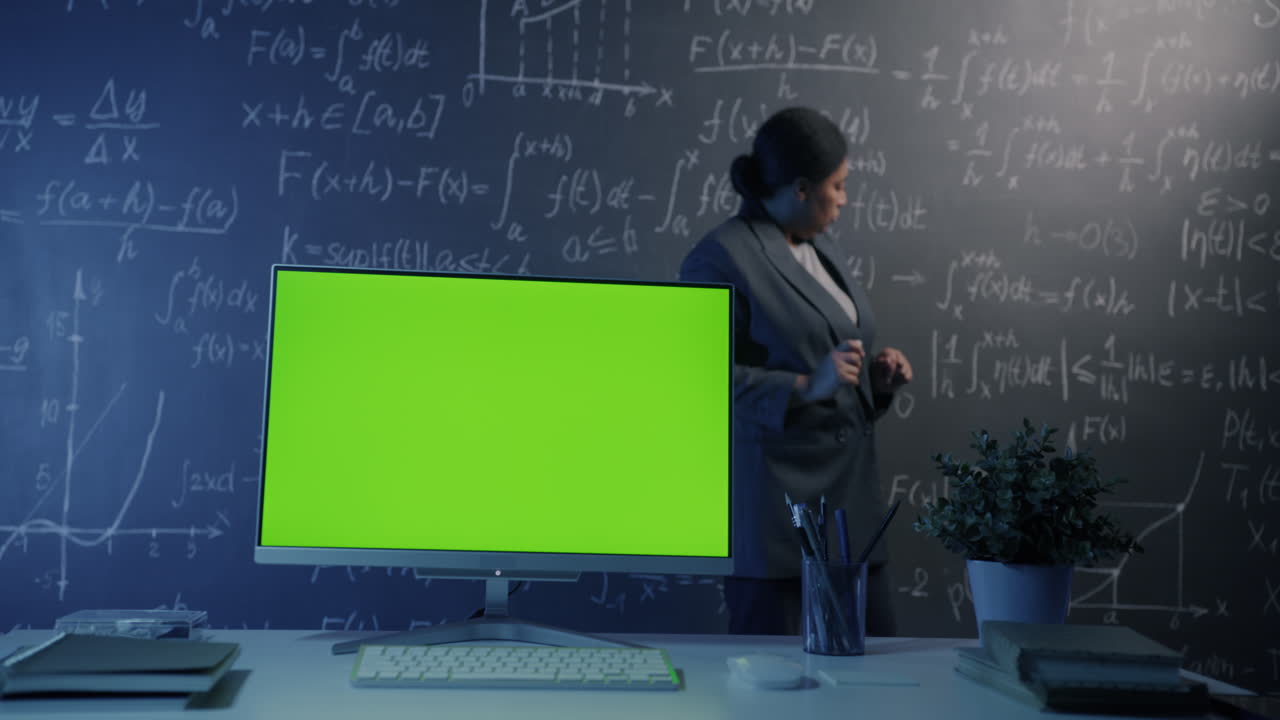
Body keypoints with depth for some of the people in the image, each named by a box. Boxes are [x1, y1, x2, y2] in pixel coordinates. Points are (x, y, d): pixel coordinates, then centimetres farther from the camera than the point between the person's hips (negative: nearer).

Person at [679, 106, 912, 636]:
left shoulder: (822, 249, 15)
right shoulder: (721, 259, -12)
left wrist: (875, 377, 6)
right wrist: (805, 387, -23)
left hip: (850, 493, 8)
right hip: (771, 503, -8)